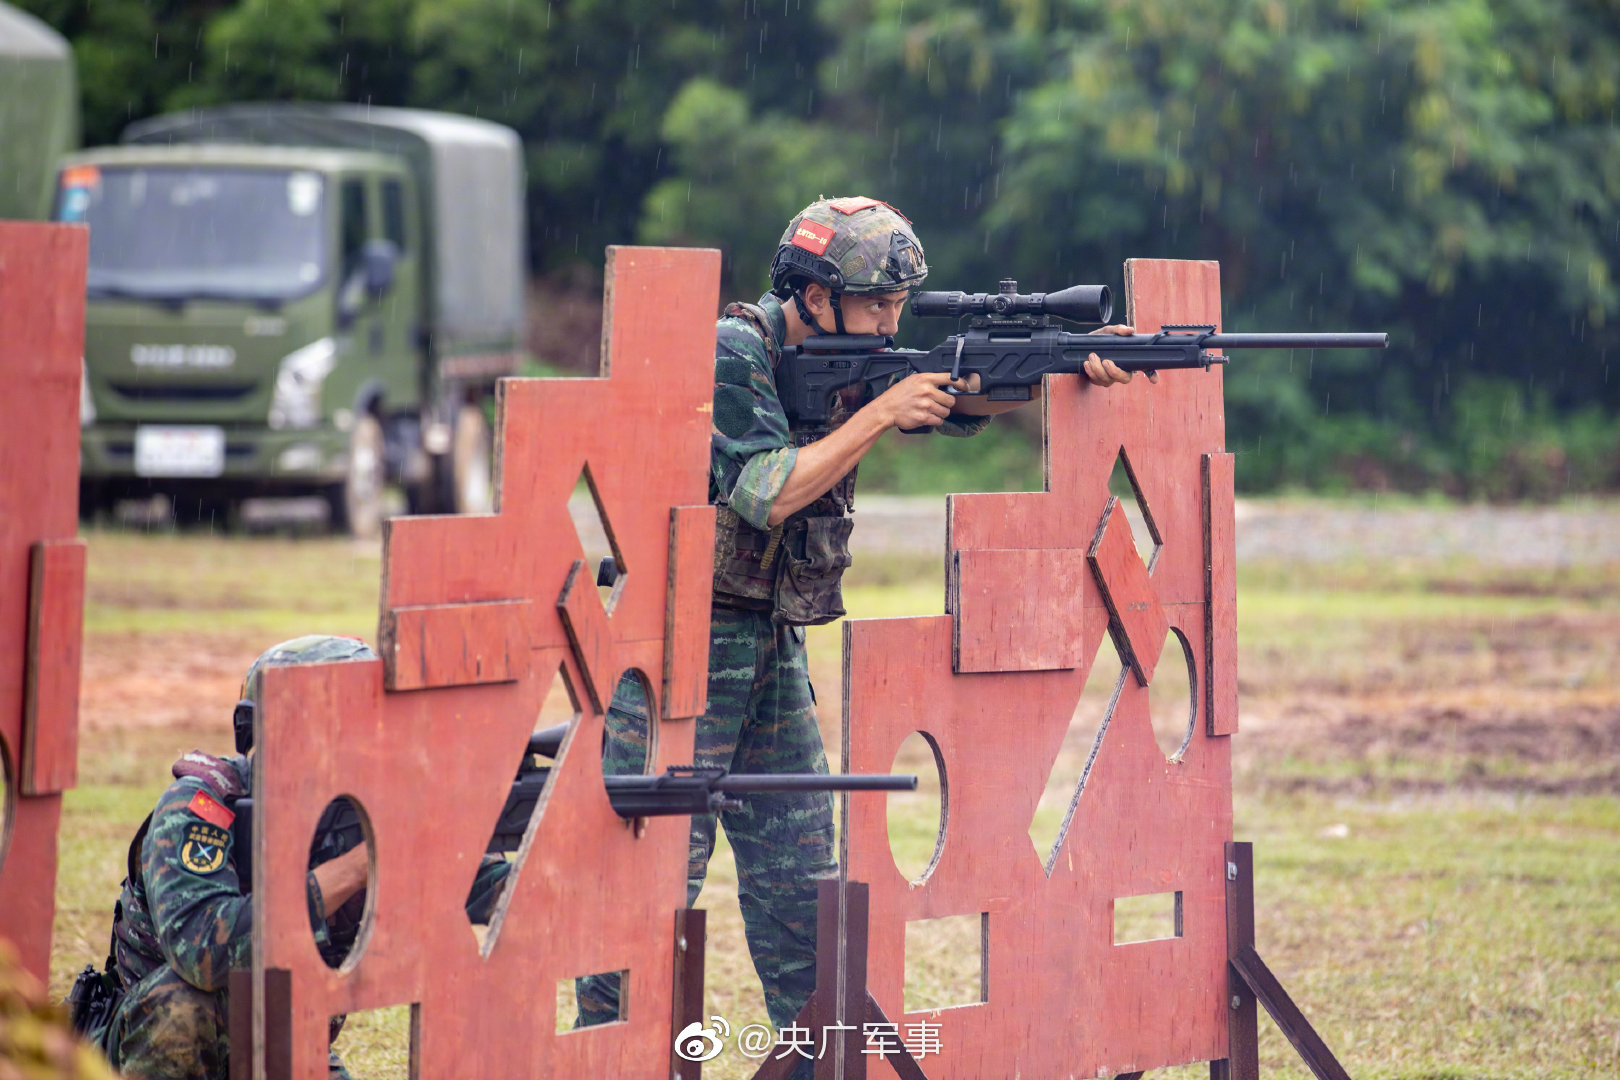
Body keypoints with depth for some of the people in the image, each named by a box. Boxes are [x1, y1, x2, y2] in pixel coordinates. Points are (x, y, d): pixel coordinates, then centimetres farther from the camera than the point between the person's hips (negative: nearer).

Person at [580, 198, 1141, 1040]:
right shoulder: (730, 354, -15)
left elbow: (969, 394, 1)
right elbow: (764, 494, -23)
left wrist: (1078, 364, -16)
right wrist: (881, 414, -20)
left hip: (772, 646, 8)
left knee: (799, 876, 10)